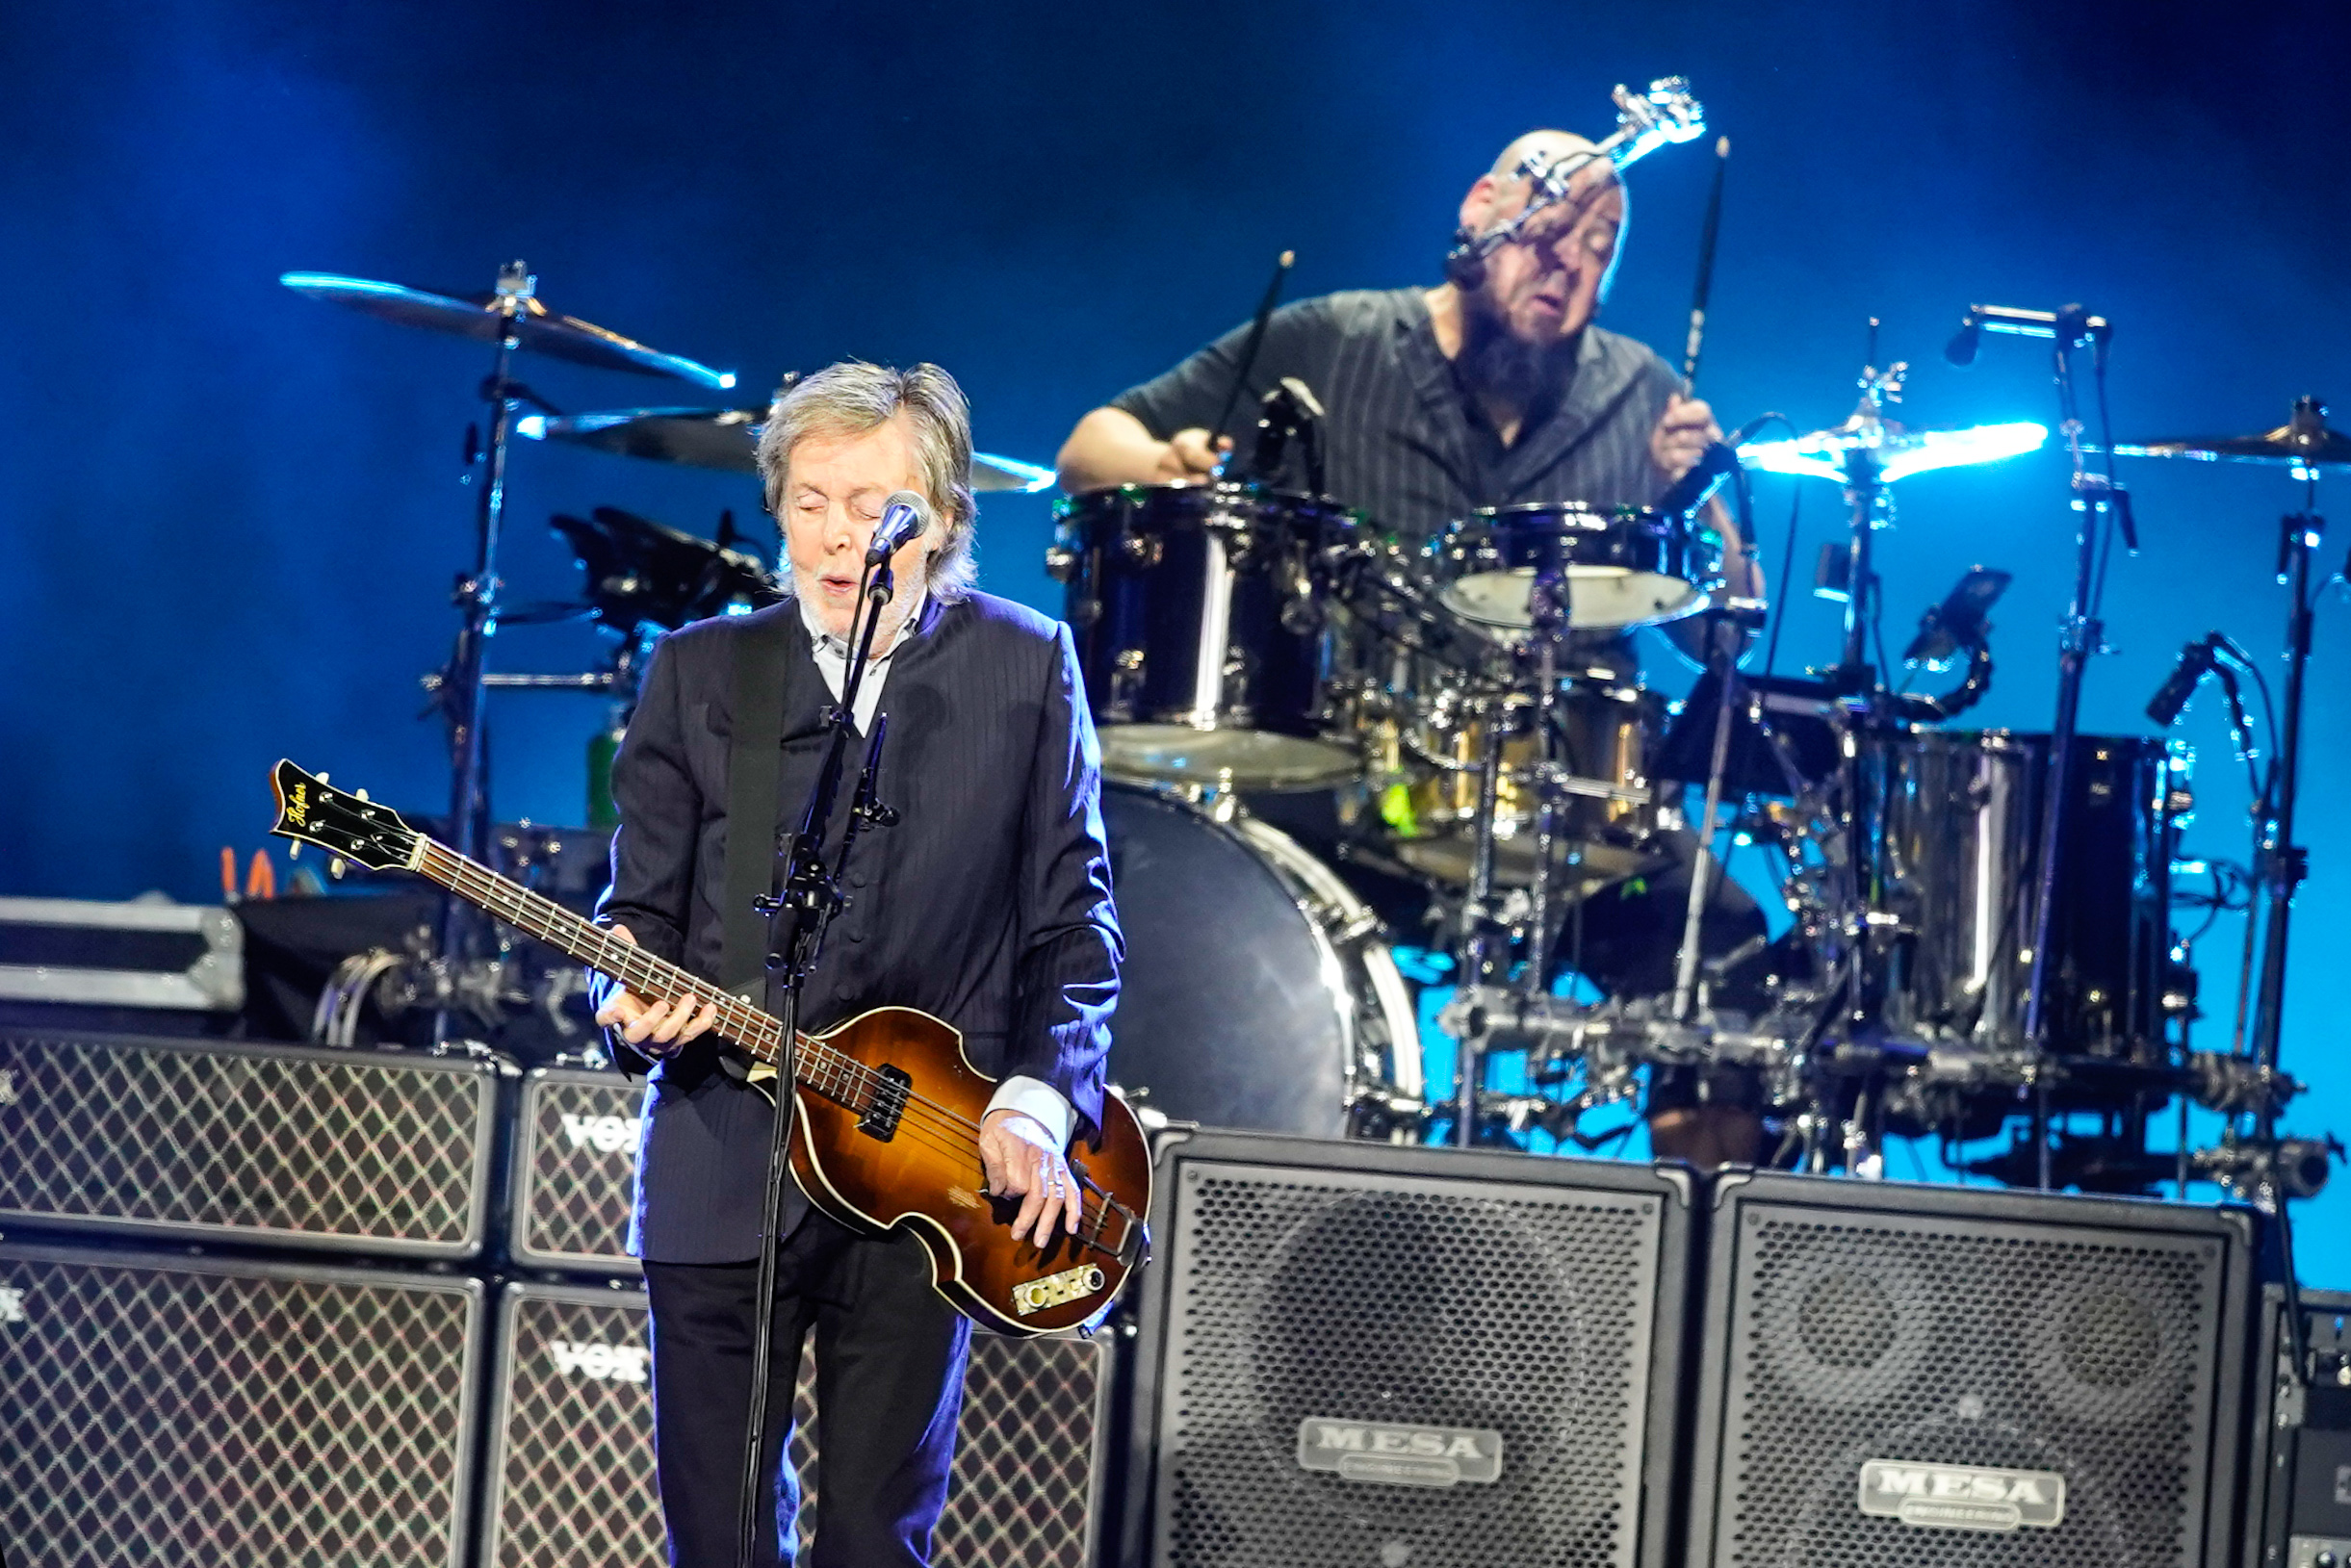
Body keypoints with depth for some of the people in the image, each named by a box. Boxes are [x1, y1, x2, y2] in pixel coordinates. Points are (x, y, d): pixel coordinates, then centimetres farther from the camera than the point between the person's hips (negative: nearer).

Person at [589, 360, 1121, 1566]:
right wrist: (635, 988, -13)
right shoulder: (699, 671, 6)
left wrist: (1040, 1100, -8)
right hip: (723, 1160, 1)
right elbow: (644, 902, 9)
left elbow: (1074, 922, 4)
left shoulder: (1024, 668, 4)